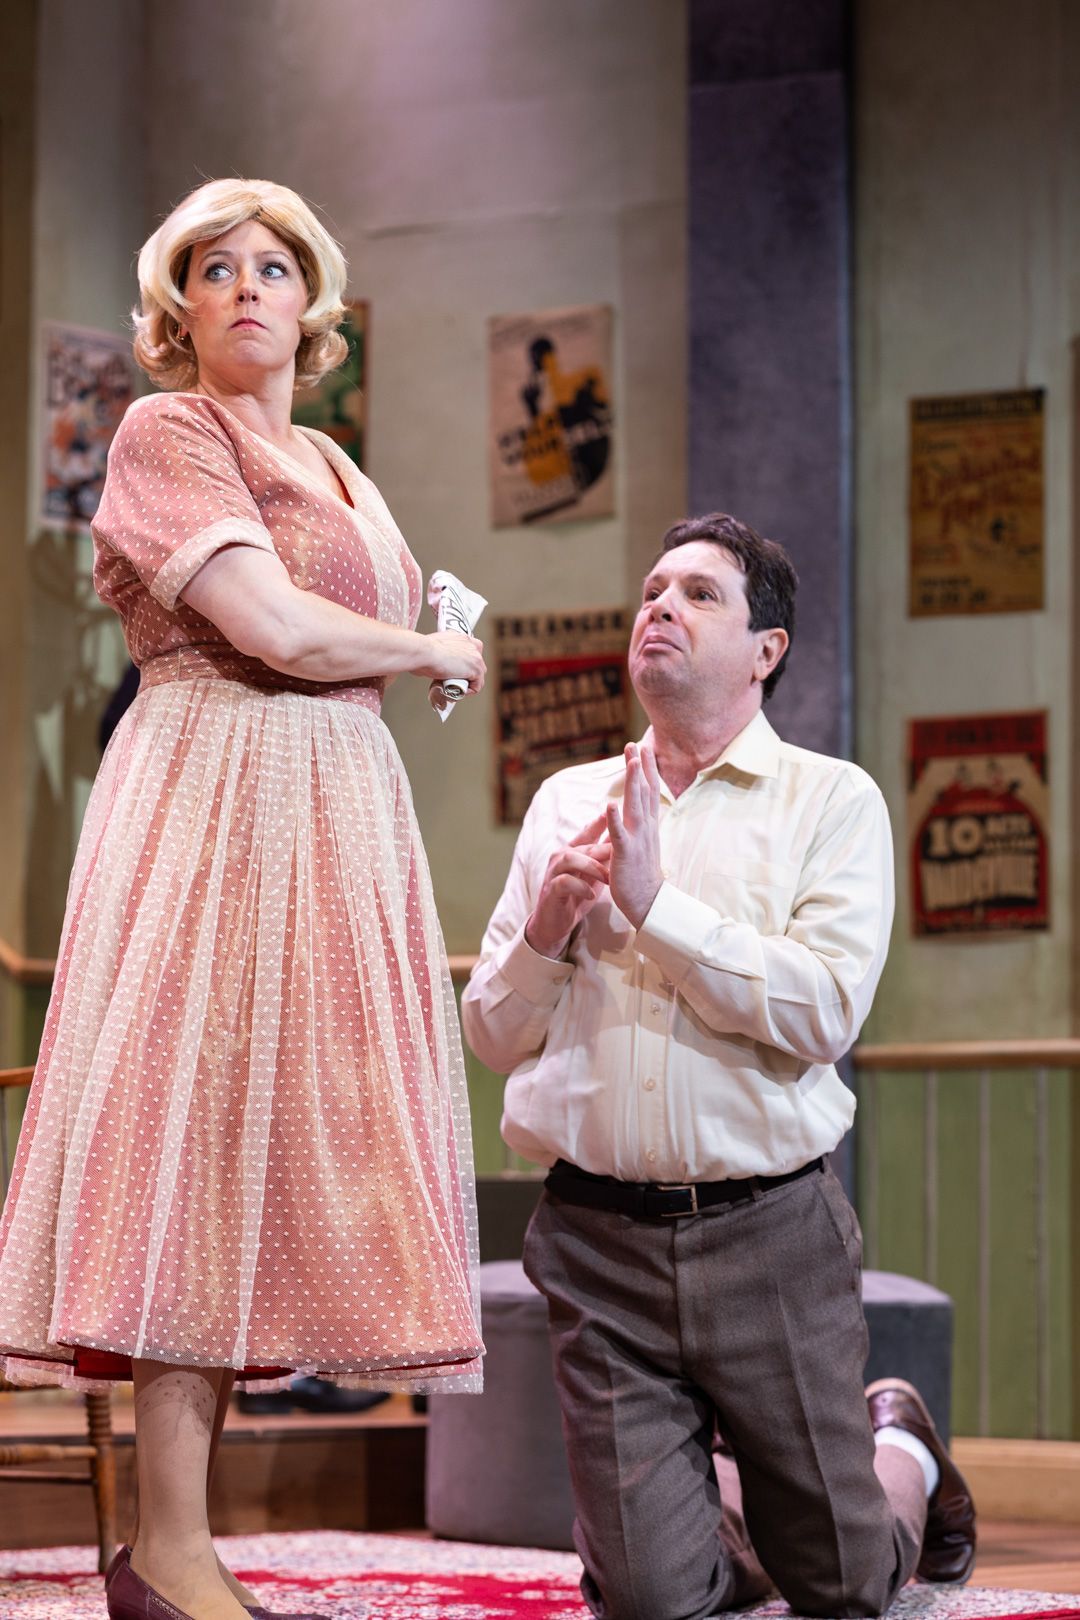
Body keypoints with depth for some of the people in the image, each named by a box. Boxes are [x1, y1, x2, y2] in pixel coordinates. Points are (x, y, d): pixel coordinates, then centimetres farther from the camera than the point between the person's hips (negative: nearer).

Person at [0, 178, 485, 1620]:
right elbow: (275, 630, -13)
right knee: (205, 1133, -13)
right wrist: (439, 653, 0)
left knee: (272, 1152, 2)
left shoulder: (331, 467, 23)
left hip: (341, 812, 8)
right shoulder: (167, 433, -2)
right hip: (216, 803, -8)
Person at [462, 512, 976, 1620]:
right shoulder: (566, 804, 12)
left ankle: (899, 1448, 40)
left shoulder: (831, 801, 1)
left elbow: (822, 1012, -14)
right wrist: (546, 929, -8)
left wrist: (653, 902, -15)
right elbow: (492, 1035, 11)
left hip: (768, 1235, -2)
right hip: (598, 1240, 2)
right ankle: (720, 1491, 32)